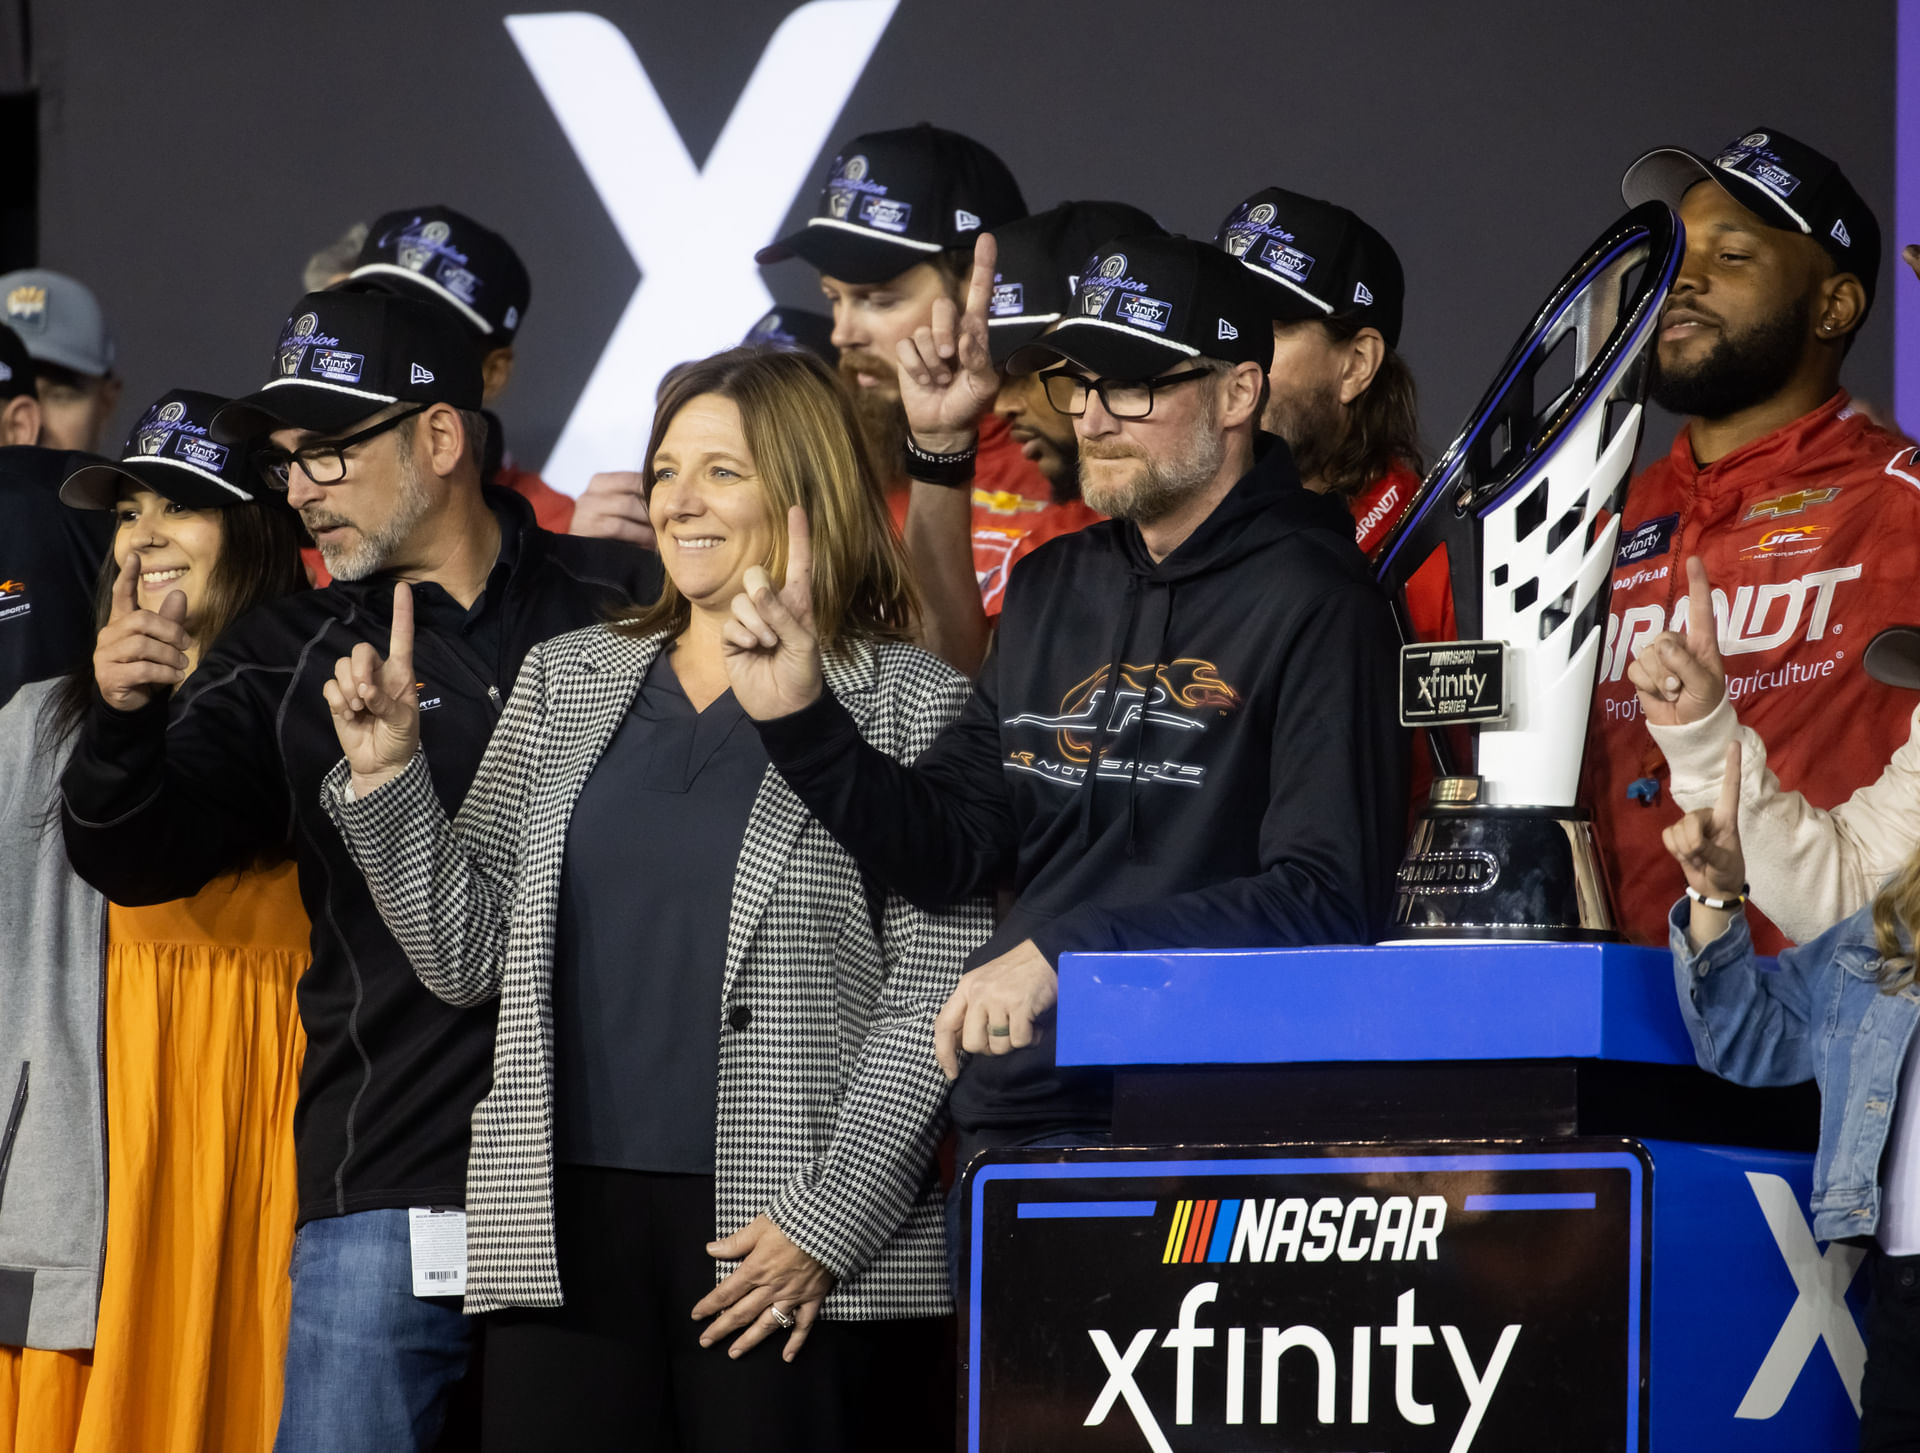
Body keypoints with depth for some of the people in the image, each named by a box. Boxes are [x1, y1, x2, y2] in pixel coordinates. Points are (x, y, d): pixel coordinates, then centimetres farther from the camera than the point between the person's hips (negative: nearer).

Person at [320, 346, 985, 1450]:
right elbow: (470, 954, 14)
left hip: (795, 1252, -4)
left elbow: (935, 994, -5)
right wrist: (387, 776, 0)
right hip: (569, 1227, 4)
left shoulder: (908, 706, 1)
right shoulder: (568, 680, 15)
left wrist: (826, 1224, -12)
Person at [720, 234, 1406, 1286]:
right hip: (1010, 1122, 7)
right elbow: (942, 851, 17)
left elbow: (1328, 900, -17)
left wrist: (1072, 948, -21)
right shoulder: (1054, 588, 17)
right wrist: (802, 722, 1)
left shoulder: (1311, 605, -7)